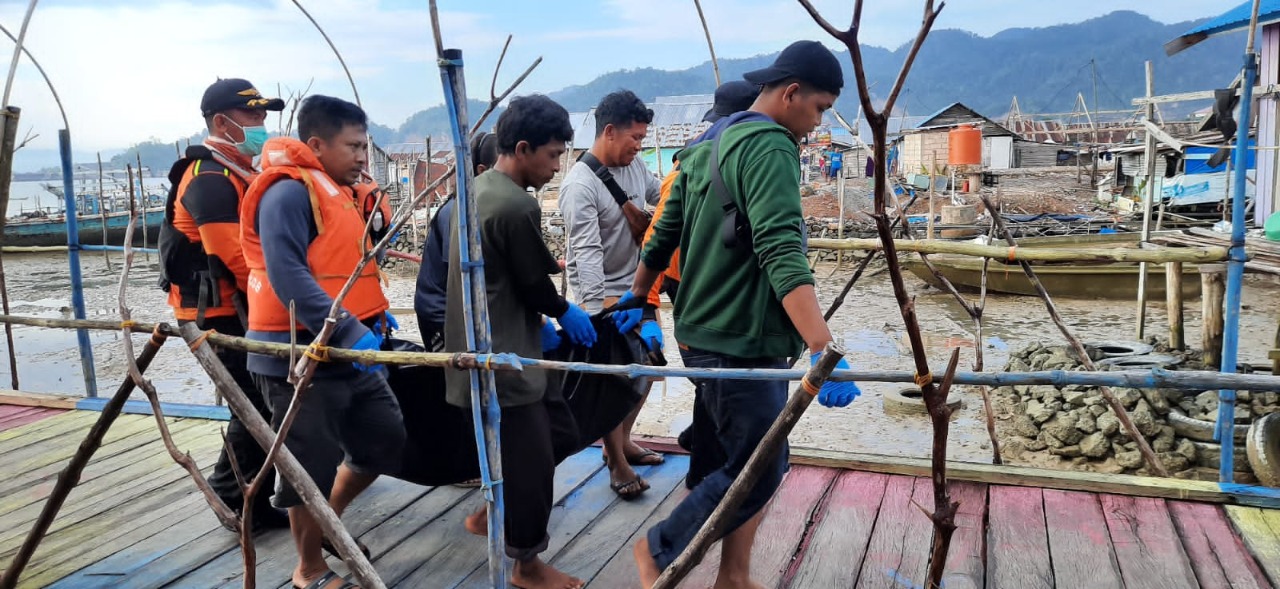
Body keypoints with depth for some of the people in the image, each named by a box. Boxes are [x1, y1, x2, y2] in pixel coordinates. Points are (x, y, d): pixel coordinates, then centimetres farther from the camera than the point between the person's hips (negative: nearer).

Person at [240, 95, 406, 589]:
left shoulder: (339, 192, 15)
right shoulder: (289, 192, -15)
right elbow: (287, 276, -25)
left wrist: (376, 314, 10)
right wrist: (350, 331, -30)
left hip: (349, 353, 9)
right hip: (300, 355, -9)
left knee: (386, 439, 15)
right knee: (312, 466, 4)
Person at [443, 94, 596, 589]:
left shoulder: (475, 190, 9)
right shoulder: (517, 207, -22)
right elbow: (534, 282, -13)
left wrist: (537, 321, 16)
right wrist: (565, 313, 7)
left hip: (482, 351, 10)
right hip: (502, 359, -10)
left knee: (556, 432, 19)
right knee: (531, 461, 4)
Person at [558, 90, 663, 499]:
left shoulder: (634, 166, 1)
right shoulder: (580, 184, -22)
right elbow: (587, 253, -30)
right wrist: (597, 310, -37)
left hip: (638, 286, 8)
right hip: (602, 295, -8)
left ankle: (622, 441, 35)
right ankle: (618, 465, 14)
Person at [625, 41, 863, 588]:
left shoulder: (706, 146, 14)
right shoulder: (770, 146, -16)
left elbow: (663, 235, 18)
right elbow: (782, 255, -28)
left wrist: (634, 299, 26)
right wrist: (825, 352, -34)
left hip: (710, 335, 10)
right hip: (740, 344, -10)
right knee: (756, 472, 4)